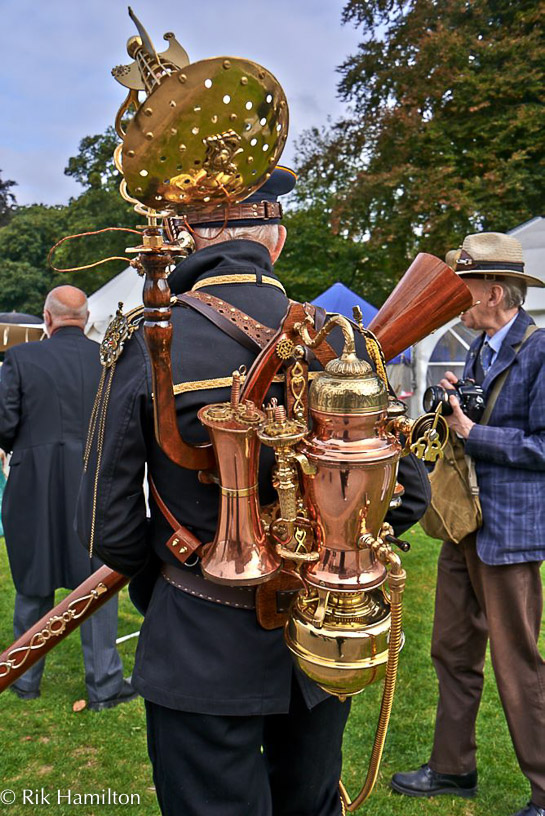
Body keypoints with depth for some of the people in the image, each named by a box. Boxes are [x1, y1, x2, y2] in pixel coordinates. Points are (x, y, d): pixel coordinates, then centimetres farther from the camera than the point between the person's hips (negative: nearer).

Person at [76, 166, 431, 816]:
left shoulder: (149, 344, -15)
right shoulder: (339, 339, -8)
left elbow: (107, 523, -12)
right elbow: (408, 492, -4)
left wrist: (158, 586, 8)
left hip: (202, 647, -3)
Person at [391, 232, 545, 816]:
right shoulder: (477, 350, 12)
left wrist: (471, 433, -17)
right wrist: (453, 407, 0)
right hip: (463, 524, 9)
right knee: (453, 652, 17)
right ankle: (453, 768, 35)